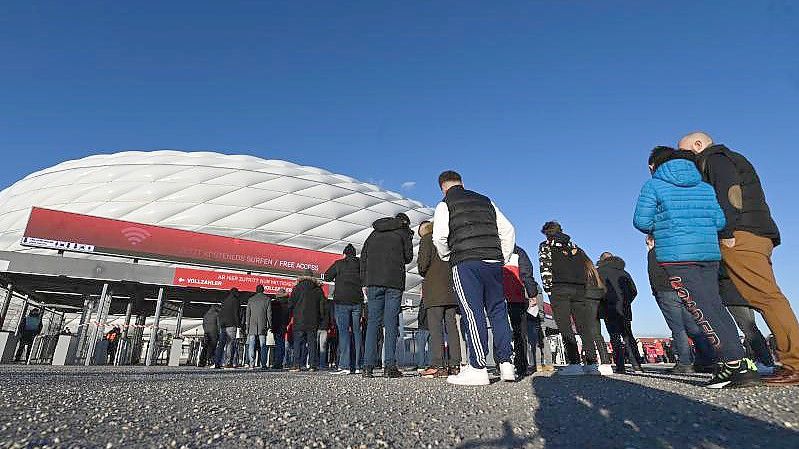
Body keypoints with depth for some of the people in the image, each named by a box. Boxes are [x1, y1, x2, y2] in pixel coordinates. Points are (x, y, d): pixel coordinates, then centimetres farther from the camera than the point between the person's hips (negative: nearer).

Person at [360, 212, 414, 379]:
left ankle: (369, 366, -1)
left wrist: (366, 282, 13)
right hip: (394, 282, -3)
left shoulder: (374, 233, 22)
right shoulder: (404, 232, 11)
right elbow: (408, 257, 7)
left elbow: (363, 256, 15)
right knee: (391, 323, -2)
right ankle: (389, 366, -6)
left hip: (373, 281, 3)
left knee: (373, 322, 3)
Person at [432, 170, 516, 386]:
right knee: (498, 311, 10)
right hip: (493, 261, 5)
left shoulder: (445, 205, 6)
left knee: (473, 313, -5)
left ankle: (478, 369, -4)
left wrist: (447, 258, 10)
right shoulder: (486, 201, 20)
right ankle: (506, 364, 13)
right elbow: (508, 229, 14)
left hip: (465, 263, -4)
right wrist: (503, 258, 18)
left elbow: (440, 237, -7)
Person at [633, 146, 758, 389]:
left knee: (702, 310, -5)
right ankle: (741, 362, 11)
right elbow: (719, 221, 12)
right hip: (710, 253, 6)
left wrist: (660, 226, 15)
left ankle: (735, 364, -8)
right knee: (715, 306, 11)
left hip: (676, 255, -6)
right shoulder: (705, 187, 18)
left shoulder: (653, 186, 1)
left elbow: (641, 222, -6)